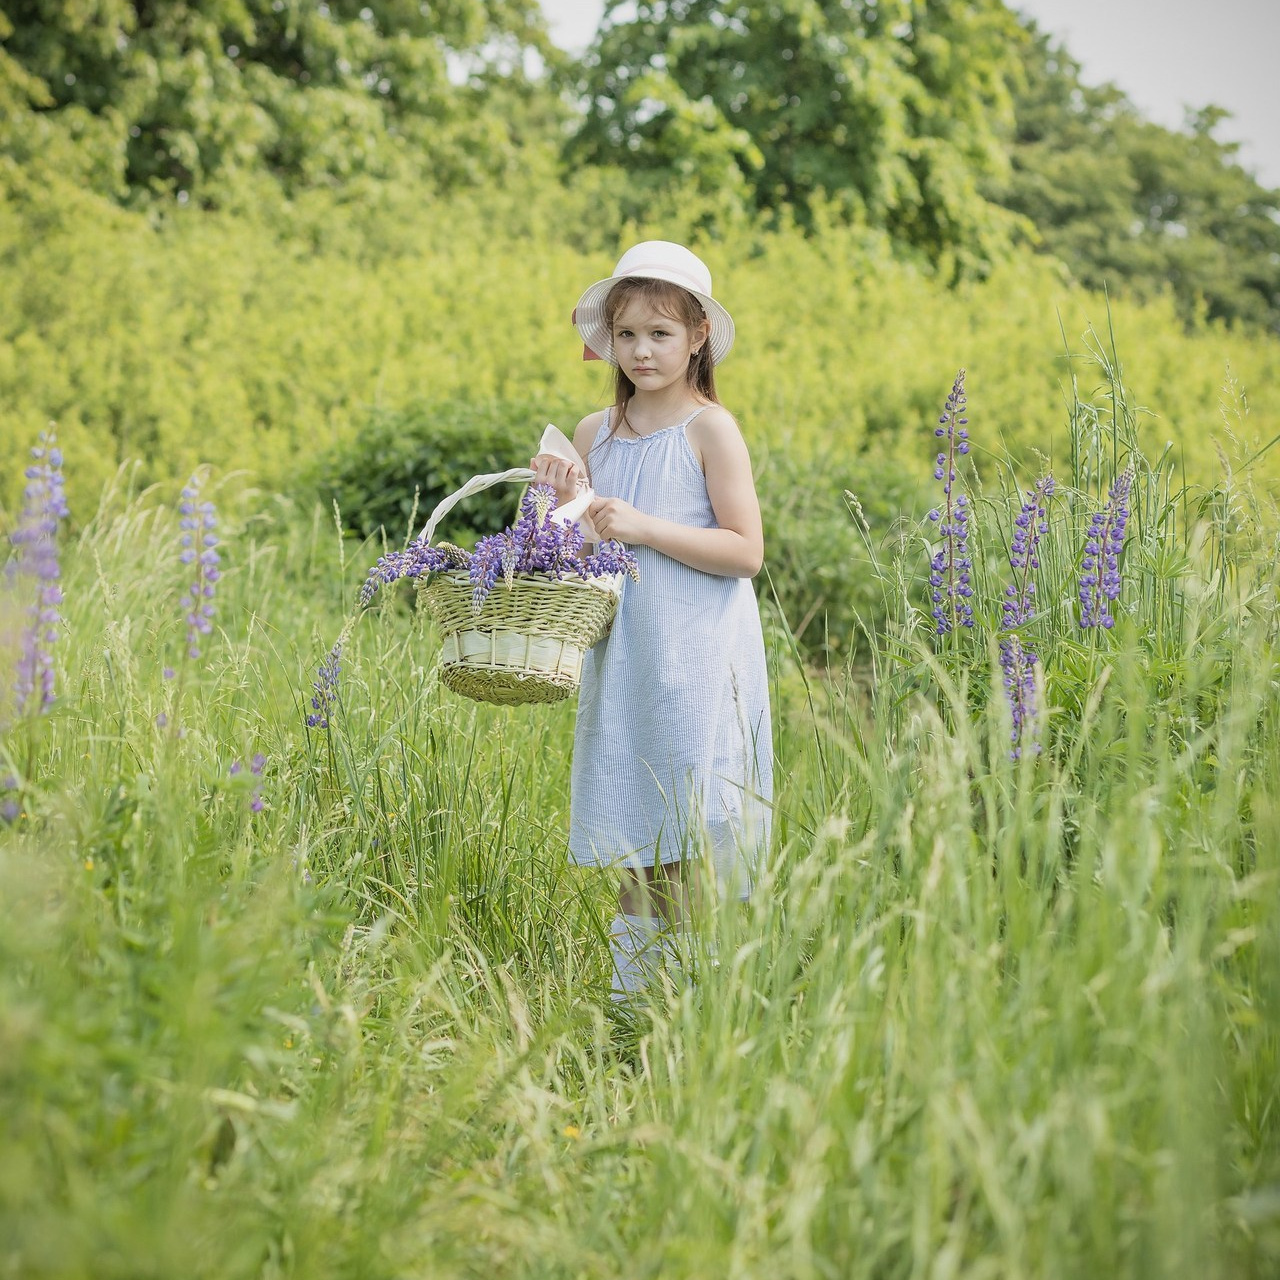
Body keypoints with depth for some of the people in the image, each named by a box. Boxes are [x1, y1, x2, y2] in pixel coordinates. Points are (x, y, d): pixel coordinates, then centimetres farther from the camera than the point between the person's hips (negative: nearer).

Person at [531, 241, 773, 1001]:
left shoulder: (710, 428, -6)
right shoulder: (594, 433, 9)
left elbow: (746, 552, -12)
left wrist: (644, 527, -18)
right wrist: (568, 509, -7)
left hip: (700, 659, -5)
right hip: (623, 656, 5)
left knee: (697, 851, -3)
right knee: (636, 851, 9)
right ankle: (632, 1000, 18)